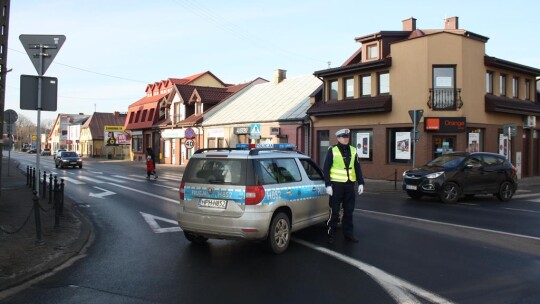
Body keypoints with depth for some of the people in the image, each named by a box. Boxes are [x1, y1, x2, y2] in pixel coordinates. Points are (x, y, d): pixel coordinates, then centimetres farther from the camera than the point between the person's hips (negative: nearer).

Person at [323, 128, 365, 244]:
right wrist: (328, 185, -12)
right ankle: (331, 234, 9)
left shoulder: (353, 150, 9)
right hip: (337, 184, -5)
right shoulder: (332, 150, -5)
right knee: (334, 211, 0)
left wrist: (361, 183, 5)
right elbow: (326, 169, -6)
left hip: (350, 184, 5)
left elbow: (358, 168, 13)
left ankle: (348, 233, 22)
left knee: (349, 211, 11)